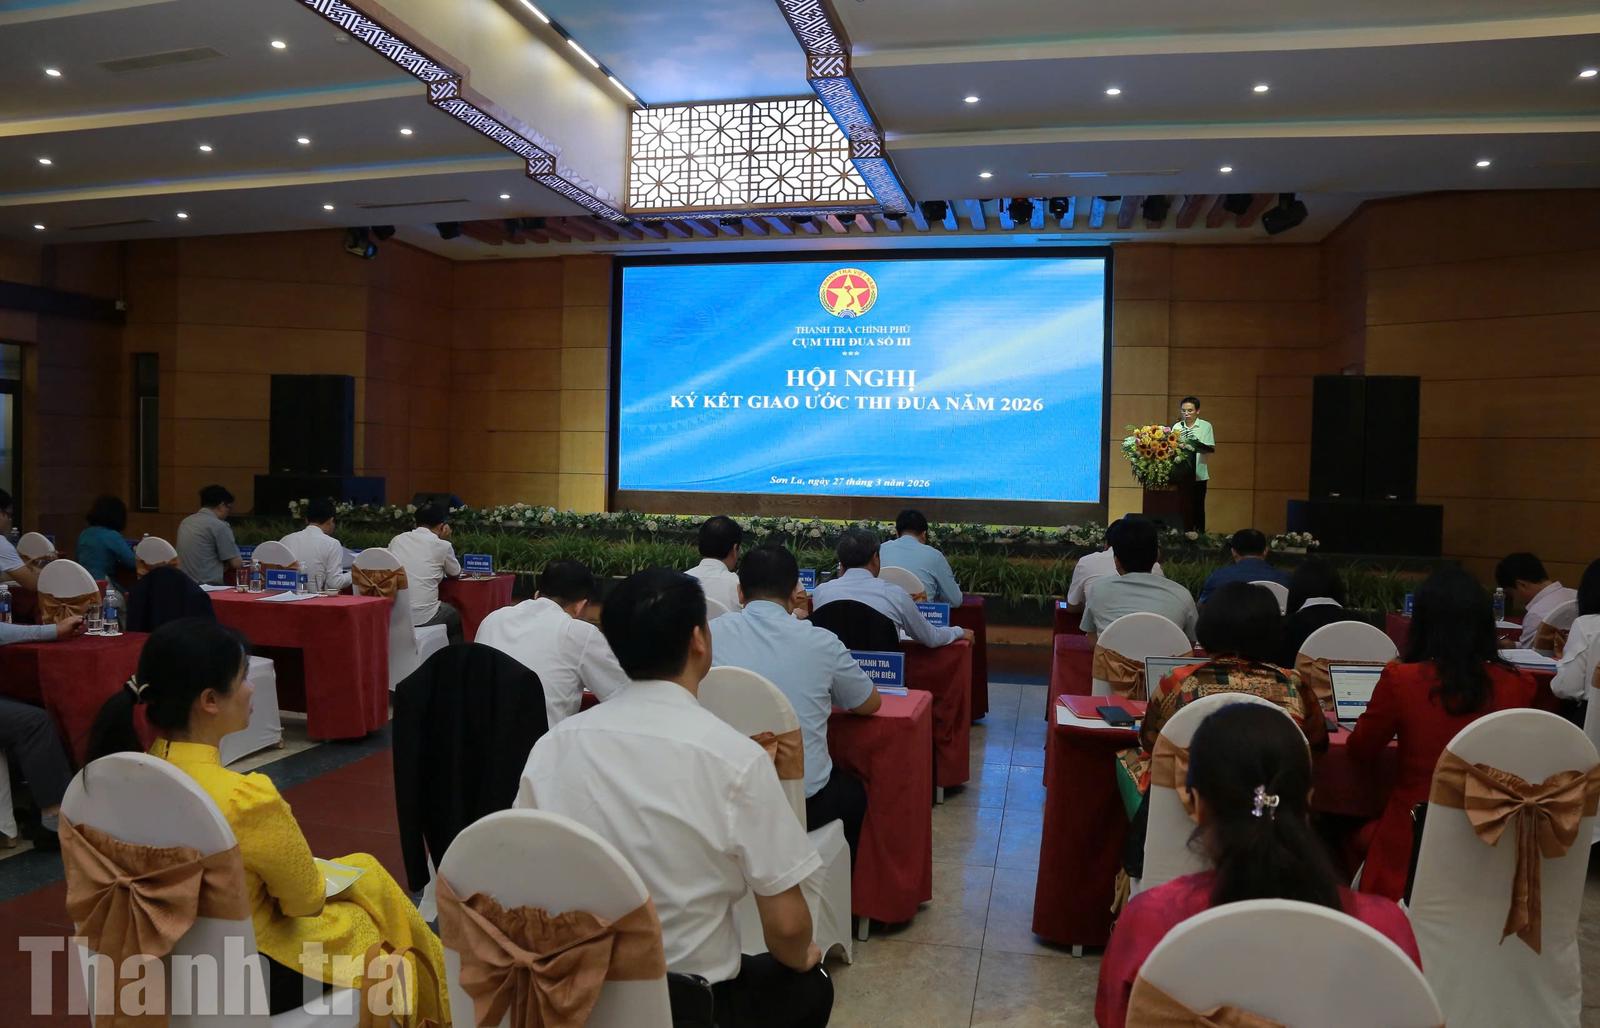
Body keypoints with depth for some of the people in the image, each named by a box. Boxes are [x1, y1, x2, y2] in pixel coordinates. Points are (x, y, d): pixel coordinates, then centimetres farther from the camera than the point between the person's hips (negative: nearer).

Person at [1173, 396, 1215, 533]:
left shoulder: (1205, 426, -1)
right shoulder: (1177, 427, 5)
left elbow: (1212, 449, -6)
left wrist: (1199, 445, -24)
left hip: (1199, 474, -2)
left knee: (1198, 507, 4)